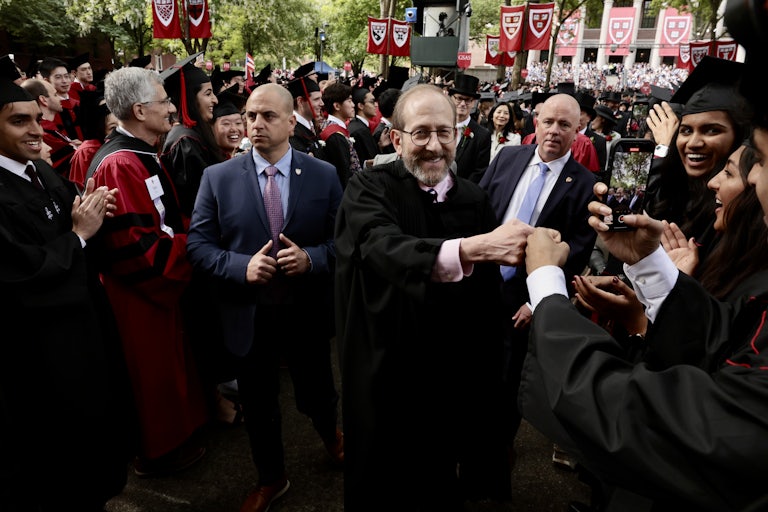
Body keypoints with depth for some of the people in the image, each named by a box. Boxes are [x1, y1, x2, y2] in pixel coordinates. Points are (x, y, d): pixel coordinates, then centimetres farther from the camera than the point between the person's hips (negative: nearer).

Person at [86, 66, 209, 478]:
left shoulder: (139, 156, 7)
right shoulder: (119, 166, -25)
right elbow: (138, 247, -29)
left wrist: (186, 231, 0)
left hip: (156, 283, 10)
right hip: (141, 292, -10)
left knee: (165, 363, 23)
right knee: (153, 370, 9)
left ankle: (172, 433, 43)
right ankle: (157, 452, 31)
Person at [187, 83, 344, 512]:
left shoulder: (325, 175, -4)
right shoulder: (217, 177, -4)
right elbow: (198, 245, -4)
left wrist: (311, 259, -21)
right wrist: (242, 266, -20)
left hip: (308, 312, 0)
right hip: (249, 315, 1)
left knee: (316, 392, 19)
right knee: (258, 405, 17)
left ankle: (331, 431, 57)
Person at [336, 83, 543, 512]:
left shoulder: (476, 200, -1)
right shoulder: (369, 189, -12)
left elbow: (488, 299, 6)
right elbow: (385, 248, -34)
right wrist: (471, 248, -49)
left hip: (452, 382, 3)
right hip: (386, 377, -3)